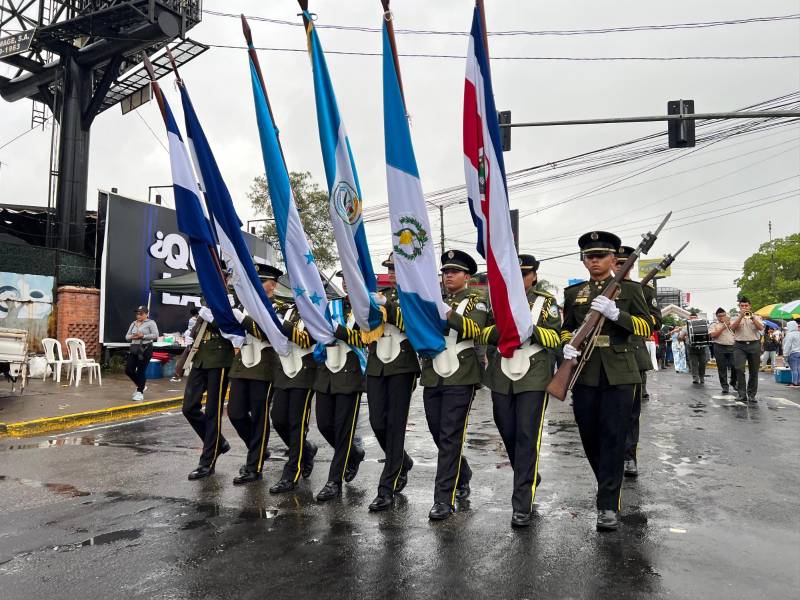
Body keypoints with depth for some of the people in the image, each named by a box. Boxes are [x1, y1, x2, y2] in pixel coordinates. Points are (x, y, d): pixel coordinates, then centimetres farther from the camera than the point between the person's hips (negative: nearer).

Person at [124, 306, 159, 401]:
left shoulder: (151, 323, -2)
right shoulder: (133, 323, 17)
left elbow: (155, 335, -12)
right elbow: (127, 336, 18)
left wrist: (142, 336, -18)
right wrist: (132, 336, -5)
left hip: (145, 349, -7)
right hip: (134, 348, 7)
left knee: (141, 371, -4)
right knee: (128, 370, 4)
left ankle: (140, 392, 7)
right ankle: (140, 385, 27)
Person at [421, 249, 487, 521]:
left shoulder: (475, 301, 3)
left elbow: (475, 328, -17)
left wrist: (450, 315, -32)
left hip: (460, 378, -5)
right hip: (432, 377, 5)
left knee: (450, 438, -7)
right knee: (438, 435, 12)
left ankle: (444, 499, 0)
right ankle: (462, 475, 36)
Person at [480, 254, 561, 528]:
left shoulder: (546, 302, 3)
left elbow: (555, 336, -5)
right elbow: (484, 334, 5)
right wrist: (501, 329, -15)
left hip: (533, 379, -4)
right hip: (502, 379, 4)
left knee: (527, 438, -9)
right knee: (508, 435, 12)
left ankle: (522, 505, -5)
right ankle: (529, 479, 38)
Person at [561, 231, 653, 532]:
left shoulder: (630, 289, 5)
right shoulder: (573, 292, 12)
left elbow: (647, 326, -1)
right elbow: (567, 328, 17)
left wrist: (615, 313, -17)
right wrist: (567, 345, -5)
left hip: (619, 374, -3)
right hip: (585, 373, 3)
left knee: (613, 438, -5)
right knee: (589, 437, 9)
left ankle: (609, 505, 3)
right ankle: (609, 485, 34)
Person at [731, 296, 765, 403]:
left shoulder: (756, 317, 14)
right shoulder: (736, 317, 11)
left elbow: (761, 328, -4)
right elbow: (732, 327, -9)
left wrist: (752, 317, -14)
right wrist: (741, 316, -16)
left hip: (754, 345, 2)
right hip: (740, 345, -2)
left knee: (754, 371, 3)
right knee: (739, 369, -14)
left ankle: (751, 395, 11)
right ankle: (742, 394, -12)